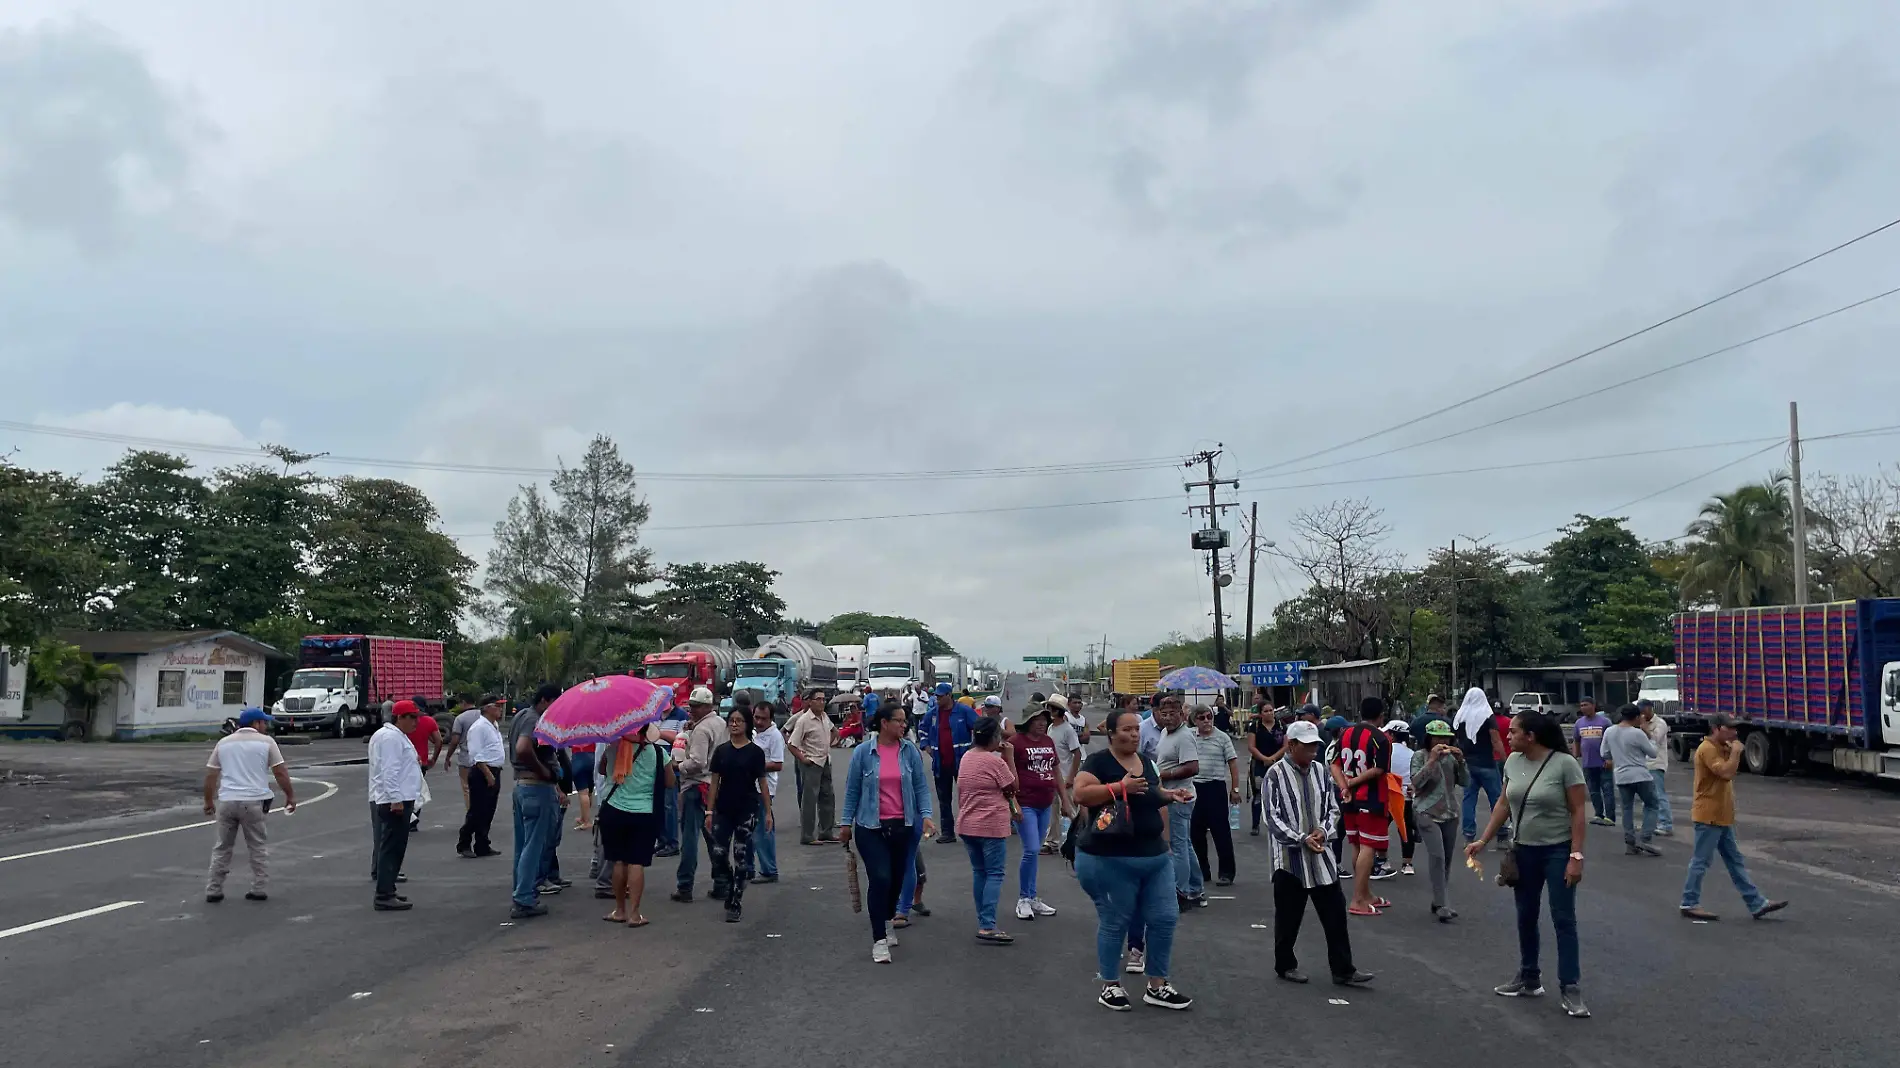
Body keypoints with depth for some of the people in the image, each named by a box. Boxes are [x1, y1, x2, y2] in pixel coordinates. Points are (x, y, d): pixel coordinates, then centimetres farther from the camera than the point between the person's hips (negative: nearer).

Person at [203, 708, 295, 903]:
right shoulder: (266, 742, 1)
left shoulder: (223, 742, 12)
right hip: (253, 801, -3)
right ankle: (260, 889, 7)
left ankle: (213, 890, 14)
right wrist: (290, 796, 7)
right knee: (258, 847, 7)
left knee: (222, 847, 13)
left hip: (226, 801, 3)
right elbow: (281, 772, -2)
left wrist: (208, 801, 19)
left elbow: (210, 775, 11)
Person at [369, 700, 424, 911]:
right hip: (395, 801, -11)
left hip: (397, 799, 11)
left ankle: (387, 891, 21)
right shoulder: (391, 737, -15)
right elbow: (389, 771, -23)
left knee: (392, 848, 15)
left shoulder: (396, 736, 19)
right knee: (391, 848, -10)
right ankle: (384, 896, -9)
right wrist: (396, 799, -26)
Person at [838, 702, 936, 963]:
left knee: (897, 879, 14)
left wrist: (926, 815, -9)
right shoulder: (863, 752, -6)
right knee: (880, 879, -11)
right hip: (871, 828, -3)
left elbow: (921, 785, 2)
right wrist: (846, 823, 4)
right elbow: (852, 790, 2)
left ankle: (887, 923, 40)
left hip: (903, 826, 3)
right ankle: (879, 940, -2)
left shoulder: (909, 750, -1)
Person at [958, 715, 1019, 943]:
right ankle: (987, 926, -9)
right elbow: (1013, 788, -6)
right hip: (991, 826, -7)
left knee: (979, 872, 14)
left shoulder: (966, 758, 8)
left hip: (967, 825, 8)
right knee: (994, 874, -3)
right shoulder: (995, 761, -15)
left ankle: (984, 922, 19)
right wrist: (1010, 757, -3)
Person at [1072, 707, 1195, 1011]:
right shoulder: (1099, 761, -11)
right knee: (1114, 923, 4)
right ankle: (1110, 986, 20)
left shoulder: (1146, 762, 12)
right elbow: (1080, 794, -23)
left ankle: (1157, 987, 21)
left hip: (1155, 857, 7)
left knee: (1165, 918, 8)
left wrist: (1170, 796, 4)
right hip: (1110, 860, -7)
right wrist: (1121, 786, -26)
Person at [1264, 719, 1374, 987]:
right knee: (1288, 916, 8)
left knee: (1335, 914, 6)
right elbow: (1273, 818, -13)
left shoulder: (1319, 771, 5)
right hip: (1290, 857, -5)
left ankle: (1343, 970, 14)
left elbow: (1333, 808, 11)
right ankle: (1285, 965, 24)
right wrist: (1302, 839, -20)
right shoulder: (1275, 775, -11)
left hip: (1321, 856, 5)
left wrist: (1323, 831, -8)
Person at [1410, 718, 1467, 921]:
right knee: (1437, 857, -17)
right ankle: (1442, 905, -15)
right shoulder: (1419, 757, -4)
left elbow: (1465, 783, 3)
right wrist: (1432, 760, -22)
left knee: (1447, 859, 7)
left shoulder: (1452, 757, 8)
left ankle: (1439, 903, 18)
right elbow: (1416, 782, -17)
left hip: (1450, 814, 5)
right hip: (1427, 814, -5)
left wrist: (1461, 761, -11)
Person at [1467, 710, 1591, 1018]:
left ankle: (1571, 988, 3)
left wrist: (1576, 857, -17)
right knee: (1526, 917, 13)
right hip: (1523, 851, 6)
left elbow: (1578, 812, -14)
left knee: (1563, 920, -3)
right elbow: (1503, 804, 10)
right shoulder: (1513, 762, 1)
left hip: (1558, 852, -6)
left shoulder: (1564, 763, -16)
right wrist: (1482, 840, 6)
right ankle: (1529, 980, 26)